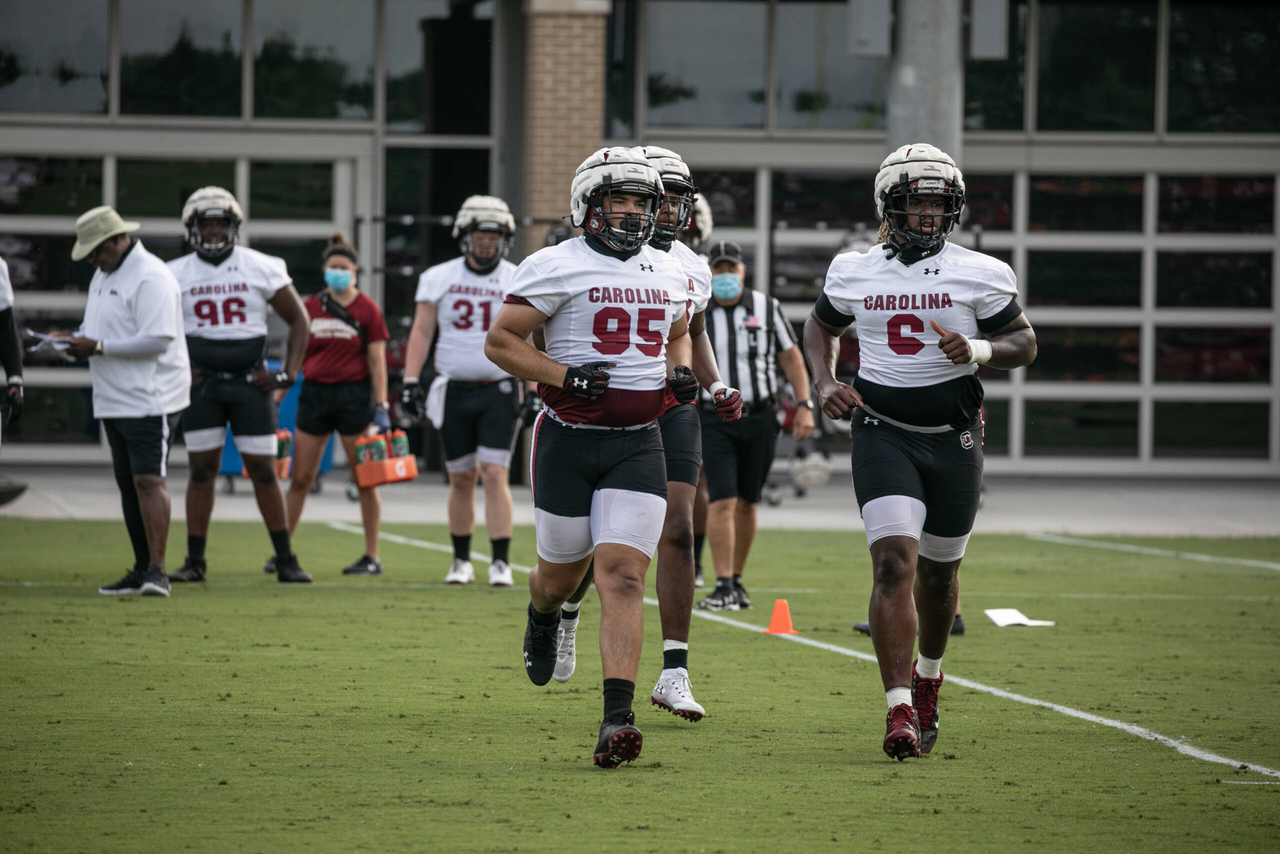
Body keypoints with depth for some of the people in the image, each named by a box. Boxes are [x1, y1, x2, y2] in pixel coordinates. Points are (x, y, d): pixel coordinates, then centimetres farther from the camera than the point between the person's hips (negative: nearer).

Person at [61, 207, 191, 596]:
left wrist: (99, 347, -19)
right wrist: (80, 339, 4)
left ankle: (156, 570, -17)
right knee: (127, 482, 10)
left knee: (148, 480, -14)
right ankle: (141, 570, 15)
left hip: (150, 399, -10)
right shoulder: (103, 275, 16)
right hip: (113, 400, 10)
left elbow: (157, 341, -22)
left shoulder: (150, 278, -15)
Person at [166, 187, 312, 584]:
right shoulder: (177, 275, 1)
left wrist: (289, 372, -2)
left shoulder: (261, 269, -1)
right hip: (201, 383, 1)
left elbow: (298, 320, 6)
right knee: (202, 470, 1)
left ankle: (286, 559, 6)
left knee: (263, 470, -1)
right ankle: (195, 562, 7)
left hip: (251, 382, -1)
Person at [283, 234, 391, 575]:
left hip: (353, 396, -3)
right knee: (300, 478, 5)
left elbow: (377, 361, -1)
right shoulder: (310, 308, 7)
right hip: (315, 393, 3)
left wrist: (381, 408, -7)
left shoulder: (367, 310, -1)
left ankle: (371, 557, 7)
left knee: (365, 479, 1)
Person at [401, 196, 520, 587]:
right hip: (454, 389, 2)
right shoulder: (439, 279, 4)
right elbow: (421, 333, 4)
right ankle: (461, 561, 19)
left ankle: (501, 562, -11)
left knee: (495, 473, -12)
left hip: (498, 390, -2)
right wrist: (411, 381, -5)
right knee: (461, 478, 8)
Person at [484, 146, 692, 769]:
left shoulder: (666, 274, 11)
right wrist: (566, 377, -17)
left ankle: (617, 719, -20)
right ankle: (542, 619, 52)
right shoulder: (557, 267, -6)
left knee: (623, 577, -12)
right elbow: (500, 342, -7)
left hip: (638, 445, 2)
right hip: (568, 441, -2)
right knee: (562, 572, 13)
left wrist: (676, 374, 8)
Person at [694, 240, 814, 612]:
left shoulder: (766, 308, 4)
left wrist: (804, 406, -1)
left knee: (746, 503, 7)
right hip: (715, 421, -2)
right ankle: (723, 587, -16)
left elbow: (792, 358, 8)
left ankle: (737, 580, 20)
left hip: (760, 418, 2)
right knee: (722, 501, -12)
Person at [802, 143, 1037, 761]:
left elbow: (1024, 343, 5)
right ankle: (900, 709, -22)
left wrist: (977, 350, -15)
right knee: (894, 563, -17)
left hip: (953, 436, 1)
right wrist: (825, 384, 4)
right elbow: (820, 327, 21)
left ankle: (928, 674, 43)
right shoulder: (855, 273, 3)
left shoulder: (979, 275, -3)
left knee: (937, 570, 14)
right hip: (882, 432, -1)